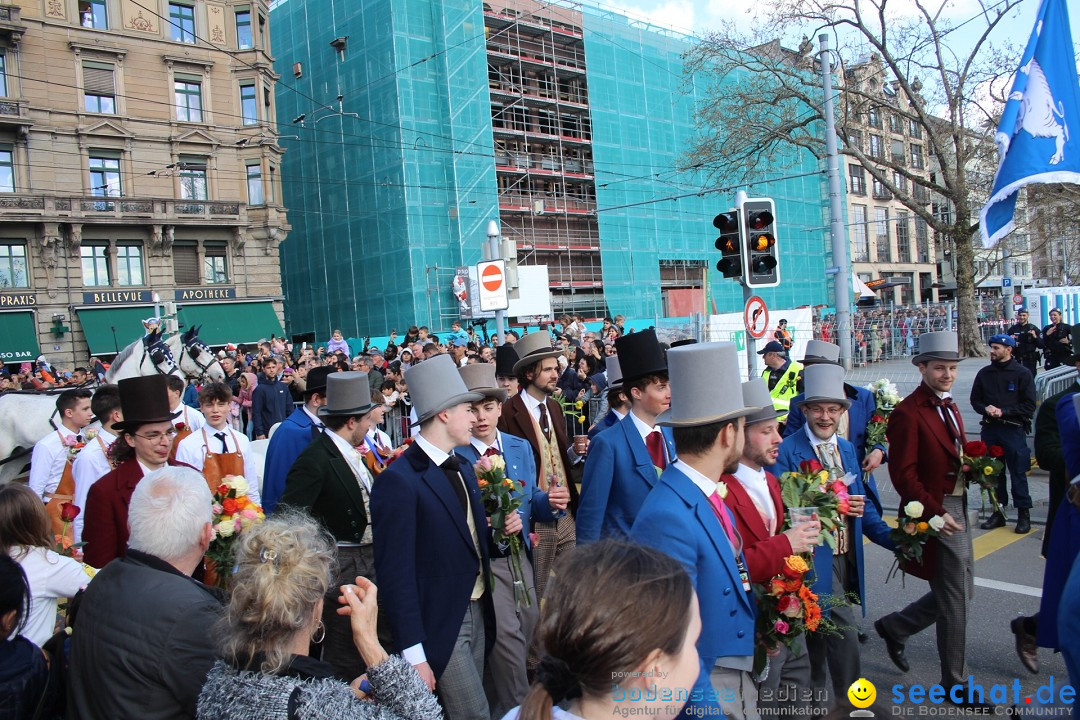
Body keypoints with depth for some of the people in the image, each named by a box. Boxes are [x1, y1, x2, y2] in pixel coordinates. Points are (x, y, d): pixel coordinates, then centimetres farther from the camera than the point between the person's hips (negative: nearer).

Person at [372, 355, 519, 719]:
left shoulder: (462, 469, 8)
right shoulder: (399, 481, -19)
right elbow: (396, 574, -20)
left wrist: (500, 531, -3)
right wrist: (414, 654, -20)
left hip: (477, 612, 8)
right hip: (439, 623, -8)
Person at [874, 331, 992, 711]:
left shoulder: (949, 407, 13)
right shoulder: (908, 413, -16)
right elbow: (903, 476, -19)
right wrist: (936, 513, -22)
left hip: (958, 508, 9)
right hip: (935, 514, -9)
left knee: (960, 592, 17)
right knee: (955, 600, 2)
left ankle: (894, 627, 35)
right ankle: (955, 684, 19)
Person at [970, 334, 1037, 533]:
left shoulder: (1022, 374, -3)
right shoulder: (984, 373, 8)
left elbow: (1029, 406, -6)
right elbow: (975, 400, 14)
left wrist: (1003, 411, -14)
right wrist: (986, 408, -7)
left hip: (1013, 429, -4)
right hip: (989, 429, 4)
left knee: (1018, 472, 0)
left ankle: (1023, 514, 10)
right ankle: (998, 512, 19)